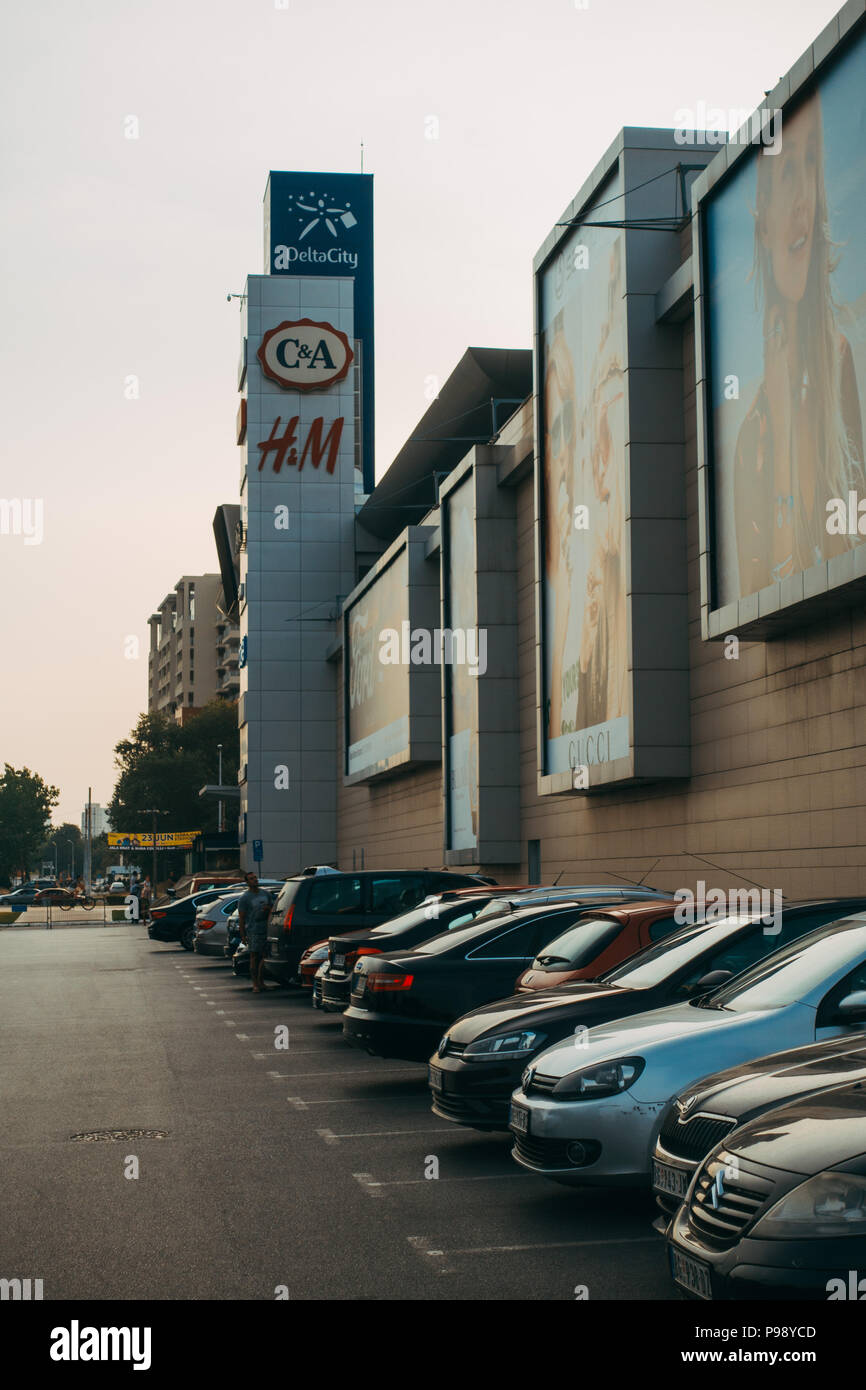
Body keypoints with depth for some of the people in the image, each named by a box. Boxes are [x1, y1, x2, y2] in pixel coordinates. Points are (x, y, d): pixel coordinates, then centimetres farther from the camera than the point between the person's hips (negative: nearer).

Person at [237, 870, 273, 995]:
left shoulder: (265, 894, 13)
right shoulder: (244, 898, -3)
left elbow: (272, 909, 24)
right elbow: (241, 918, -4)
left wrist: (268, 908, 0)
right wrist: (243, 935, -9)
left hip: (266, 929, 5)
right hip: (253, 931, -5)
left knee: (264, 957, 4)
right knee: (254, 957, -5)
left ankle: (261, 982, 13)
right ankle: (255, 984, -2)